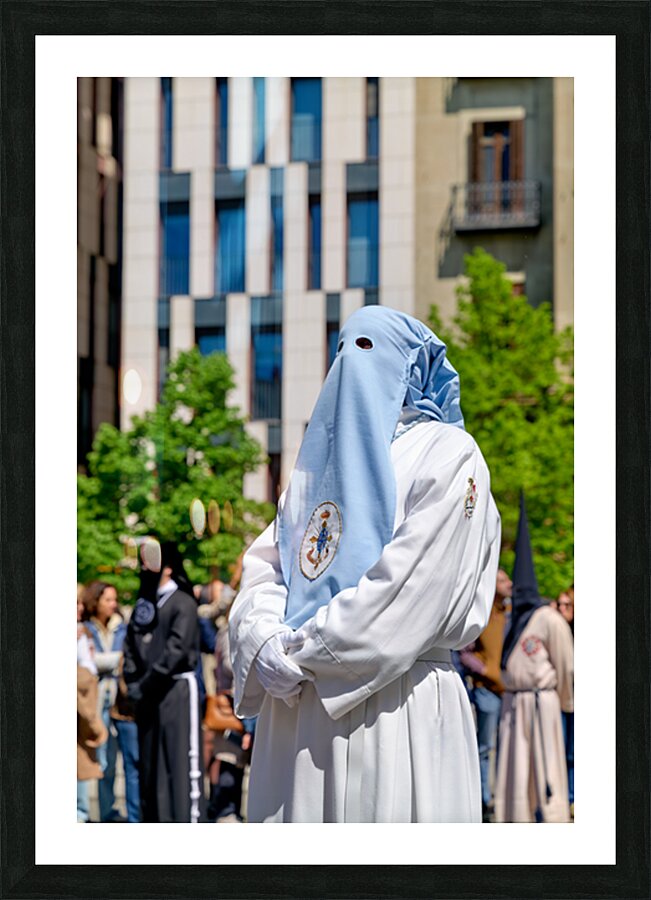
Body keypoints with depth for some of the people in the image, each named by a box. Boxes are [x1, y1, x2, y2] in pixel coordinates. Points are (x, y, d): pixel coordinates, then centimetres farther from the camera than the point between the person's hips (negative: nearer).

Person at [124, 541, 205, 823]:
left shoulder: (183, 603, -7)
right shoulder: (143, 604, 15)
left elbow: (177, 650, -15)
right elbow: (131, 648, 12)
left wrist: (149, 683, -13)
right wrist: (134, 683, -1)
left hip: (178, 689, -7)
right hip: (148, 696, 7)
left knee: (181, 760, -8)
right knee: (150, 763, 9)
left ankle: (189, 818, -8)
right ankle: (156, 822, 15)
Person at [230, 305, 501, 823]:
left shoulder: (449, 456, -2)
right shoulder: (324, 457, 21)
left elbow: (409, 586, -13)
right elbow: (267, 561, 12)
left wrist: (301, 651, -12)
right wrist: (262, 640, -9)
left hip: (396, 706, -6)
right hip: (297, 707, 6)